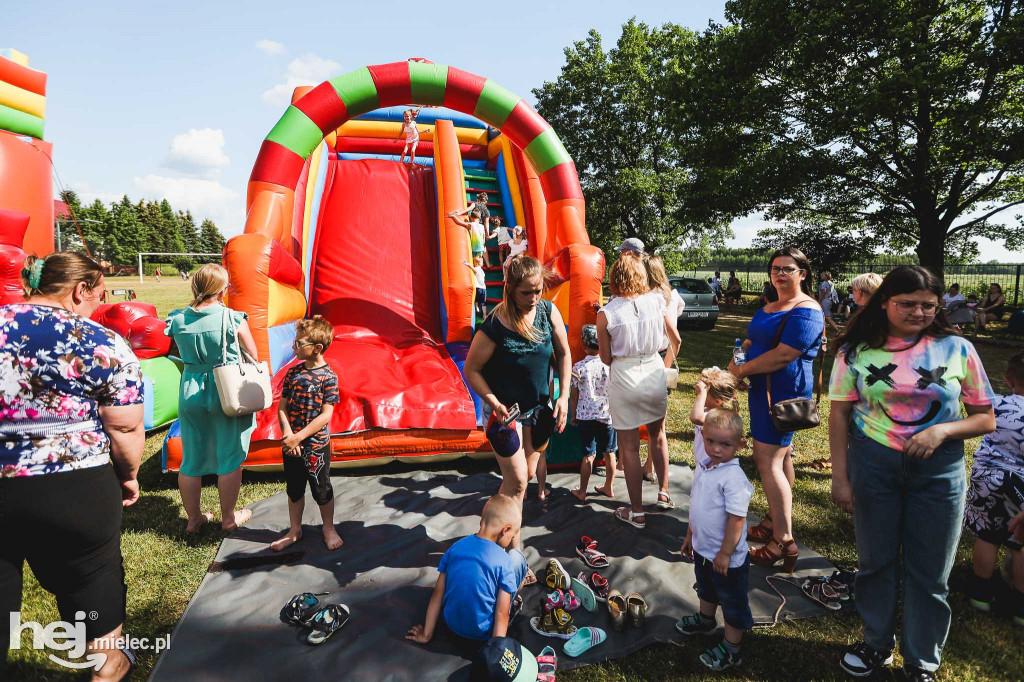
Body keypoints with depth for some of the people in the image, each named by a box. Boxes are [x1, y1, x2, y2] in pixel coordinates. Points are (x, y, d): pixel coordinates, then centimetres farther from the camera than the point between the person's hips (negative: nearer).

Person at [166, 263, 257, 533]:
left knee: (191, 460, 17)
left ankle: (193, 518, 32)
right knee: (230, 459, 12)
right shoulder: (233, 319, -16)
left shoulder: (177, 320, -4)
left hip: (190, 391, 4)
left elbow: (183, 355, 11)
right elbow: (253, 357, -6)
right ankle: (228, 517, 26)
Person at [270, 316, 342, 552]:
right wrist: (287, 434, -13)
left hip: (316, 445, -4)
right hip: (290, 444, 5)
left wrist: (298, 437, -19)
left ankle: (329, 528, 32)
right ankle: (294, 530, 37)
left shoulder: (328, 377, -14)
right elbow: (282, 407, 2)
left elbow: (326, 415, -17)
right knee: (294, 488, 18)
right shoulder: (293, 372, 0)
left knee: (321, 489, 11)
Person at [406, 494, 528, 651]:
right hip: (484, 635, -5)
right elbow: (501, 614, -19)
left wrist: (426, 635, 9)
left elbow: (437, 594, -1)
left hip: (452, 627, 5)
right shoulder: (504, 562, -20)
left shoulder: (455, 548, -6)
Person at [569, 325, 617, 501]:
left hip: (586, 416, -1)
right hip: (608, 415, 1)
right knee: (609, 453, 14)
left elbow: (573, 396, -3)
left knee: (589, 455, 7)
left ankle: (582, 492, 16)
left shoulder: (578, 367, -8)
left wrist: (573, 415, 11)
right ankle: (609, 488, 28)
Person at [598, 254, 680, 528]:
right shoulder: (656, 301, -5)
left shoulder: (606, 313, -12)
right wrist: (668, 362, 23)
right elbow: (676, 340, 4)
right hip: (654, 371, 3)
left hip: (623, 378, -3)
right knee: (658, 434, 26)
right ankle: (664, 493, 39)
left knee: (629, 448, 9)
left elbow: (606, 358, -6)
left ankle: (637, 513, 20)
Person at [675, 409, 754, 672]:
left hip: (726, 557, -8)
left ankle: (731, 650, 31)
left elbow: (737, 519, -27)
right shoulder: (703, 466, -3)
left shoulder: (734, 478, -29)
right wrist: (690, 535, 16)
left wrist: (725, 553, -22)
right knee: (706, 589, 32)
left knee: (732, 602, 14)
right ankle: (706, 620, 57)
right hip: (702, 549, 9)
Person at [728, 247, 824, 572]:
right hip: (764, 388, 10)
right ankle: (775, 523, 29)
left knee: (768, 460, -10)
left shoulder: (806, 311, -16)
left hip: (783, 392, -10)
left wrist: (742, 370, -15)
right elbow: (754, 339, 22)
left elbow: (783, 355, -24)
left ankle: (784, 543, -2)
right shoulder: (771, 305, 15)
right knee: (780, 456, 17)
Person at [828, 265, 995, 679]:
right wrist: (839, 477, -4)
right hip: (872, 465, 0)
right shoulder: (857, 351, -4)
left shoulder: (957, 349, -3)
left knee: (929, 572, 10)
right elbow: (839, 414, -1)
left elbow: (986, 418, 2)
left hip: (939, 470, 0)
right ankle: (877, 645, 37)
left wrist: (942, 430, -19)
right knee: (876, 561, 14)